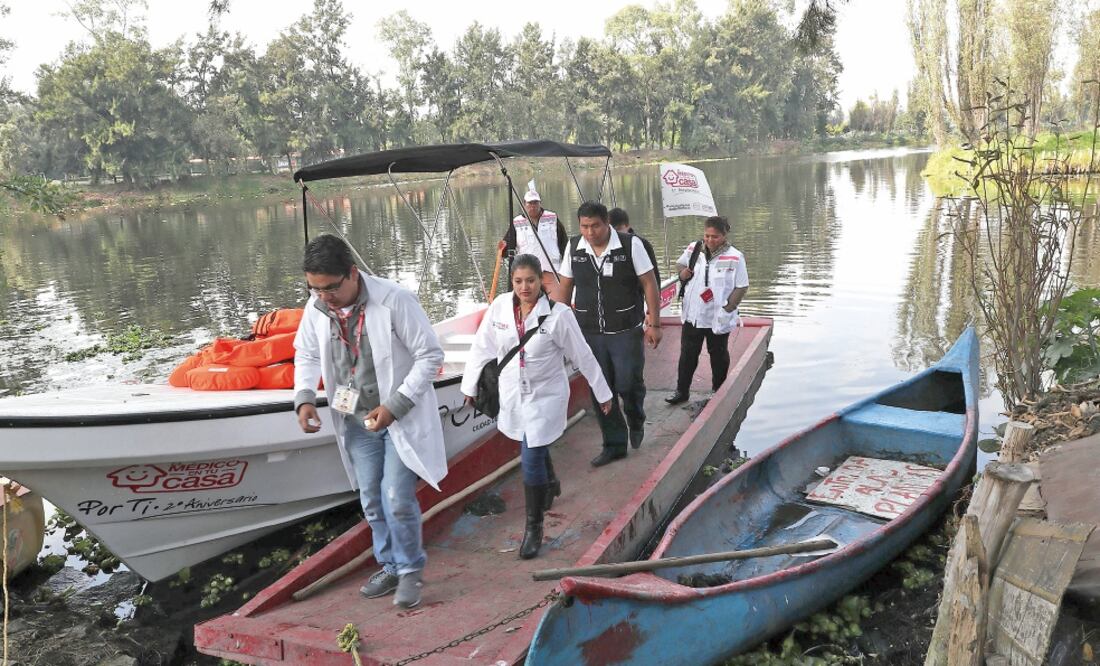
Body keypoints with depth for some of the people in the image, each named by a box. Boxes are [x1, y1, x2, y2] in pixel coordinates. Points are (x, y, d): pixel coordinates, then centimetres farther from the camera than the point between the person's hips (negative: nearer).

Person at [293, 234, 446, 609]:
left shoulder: (393, 301, -22)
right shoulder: (316, 307, -6)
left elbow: (431, 355, -17)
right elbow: (306, 355, 11)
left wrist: (395, 406, -22)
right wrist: (305, 398, -7)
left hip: (401, 418, -5)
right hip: (357, 422, 6)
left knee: (397, 498, -9)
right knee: (372, 501, 13)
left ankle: (410, 570, 14)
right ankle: (390, 567, 33)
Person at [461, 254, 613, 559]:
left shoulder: (558, 314, -16)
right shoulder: (500, 306, -8)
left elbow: (583, 356, -7)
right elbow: (482, 348, 3)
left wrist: (602, 393, 1)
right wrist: (469, 386, 9)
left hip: (545, 397, -4)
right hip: (512, 396, 4)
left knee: (532, 460, -8)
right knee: (534, 451, 23)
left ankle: (534, 528, 12)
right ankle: (550, 483, 57)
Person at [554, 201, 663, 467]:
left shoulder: (631, 245, -9)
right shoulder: (574, 247, 0)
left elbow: (649, 284, -5)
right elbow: (564, 287, 8)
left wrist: (654, 324, -7)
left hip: (626, 332, -3)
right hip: (589, 333, 3)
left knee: (628, 383, 0)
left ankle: (636, 421, 34)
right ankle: (614, 444, 22)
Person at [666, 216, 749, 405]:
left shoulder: (734, 257, -15)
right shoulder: (693, 249, -2)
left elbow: (742, 287, -10)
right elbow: (680, 264, 16)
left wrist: (727, 309, -18)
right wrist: (682, 272, -7)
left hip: (718, 319, -3)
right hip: (692, 315, 3)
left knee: (719, 356, 15)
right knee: (687, 355, 10)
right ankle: (682, 391, 21)